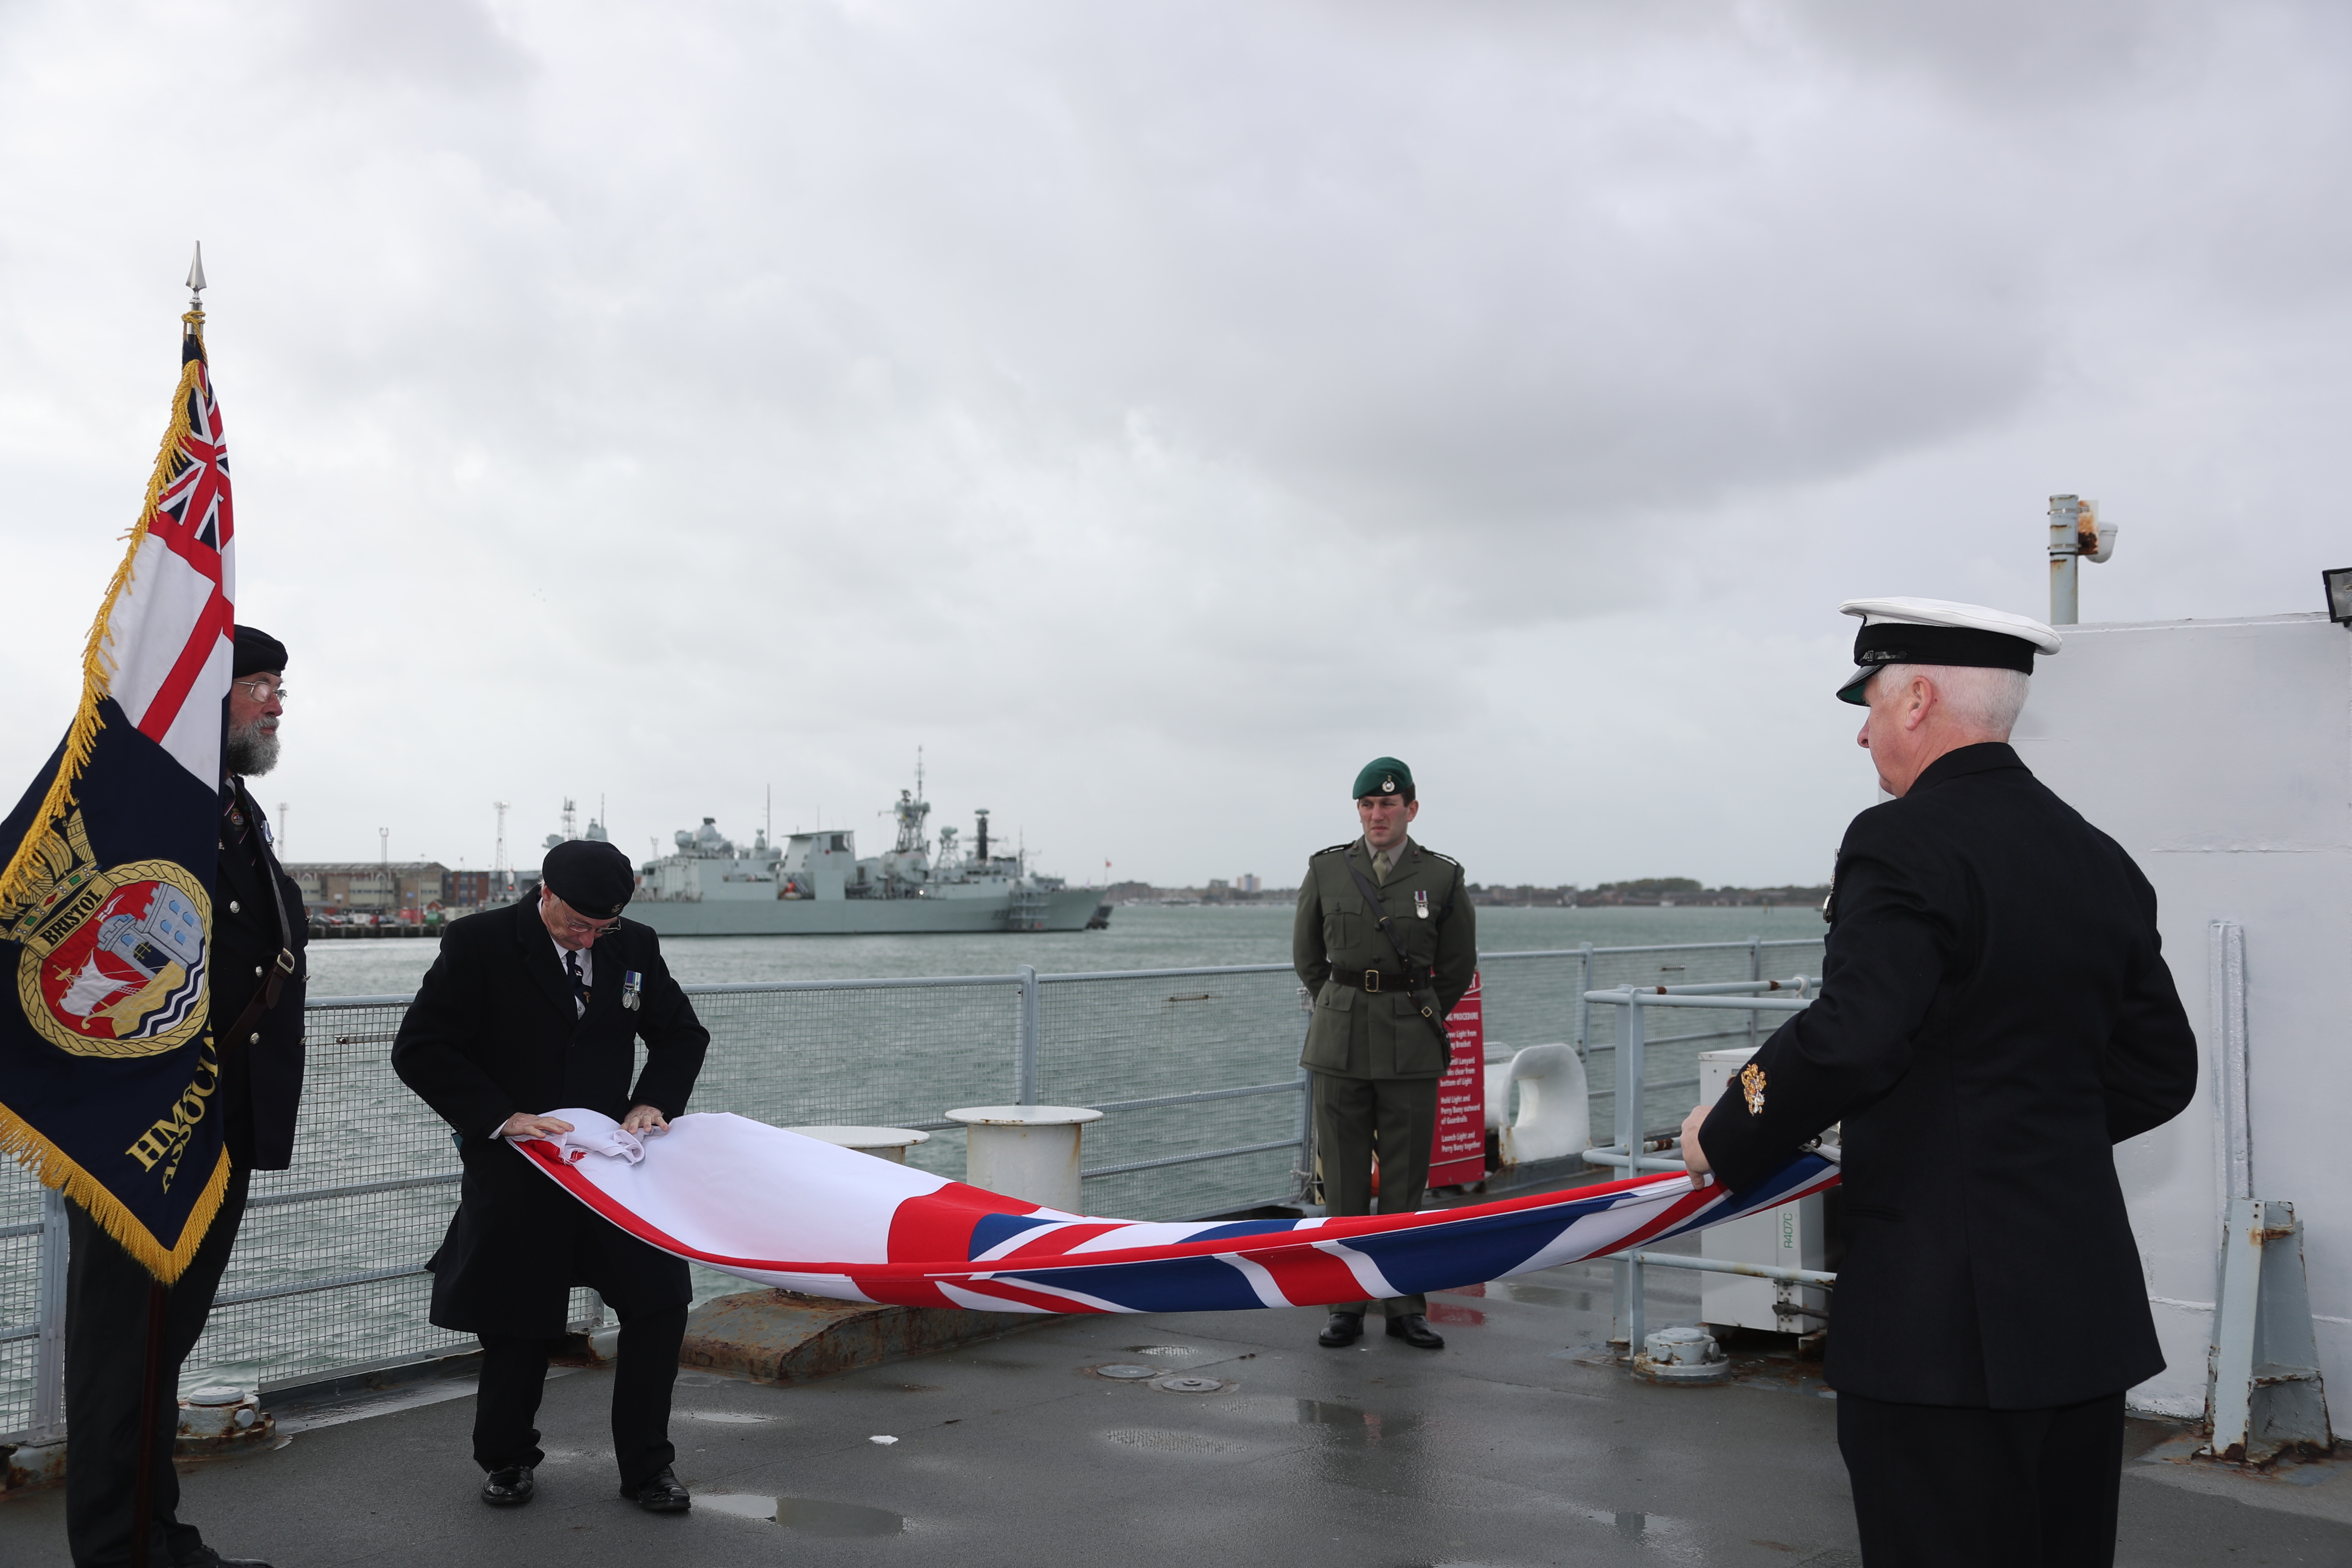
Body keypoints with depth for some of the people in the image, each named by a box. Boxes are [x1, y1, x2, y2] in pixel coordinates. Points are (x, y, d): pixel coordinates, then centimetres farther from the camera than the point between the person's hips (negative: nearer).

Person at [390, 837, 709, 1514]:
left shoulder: (635, 947, 3)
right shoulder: (479, 944, -9)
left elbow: (683, 1034, 15)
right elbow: (419, 1050, -10)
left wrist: (654, 1102, -4)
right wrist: (502, 1118, -19)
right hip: (514, 1170, -3)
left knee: (661, 1300, -2)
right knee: (519, 1325, 5)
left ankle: (646, 1466, 14)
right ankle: (506, 1461, 31)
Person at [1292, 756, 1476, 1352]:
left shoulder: (1443, 878, 0)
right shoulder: (1326, 869, 3)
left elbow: (1458, 967, 12)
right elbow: (1307, 956, 15)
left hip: (1411, 1049, -1)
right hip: (1340, 1043, 1)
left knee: (1406, 1181, 3)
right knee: (1343, 1181, 3)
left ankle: (1405, 1307, 14)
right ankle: (1345, 1306, 12)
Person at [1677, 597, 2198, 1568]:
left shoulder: (1906, 843, -14)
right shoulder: (2102, 861, 10)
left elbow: (1847, 1042, -26)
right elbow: (2161, 1070, 15)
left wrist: (1727, 1138, -10)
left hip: (1947, 1318, -8)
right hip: (2089, 1307, 8)